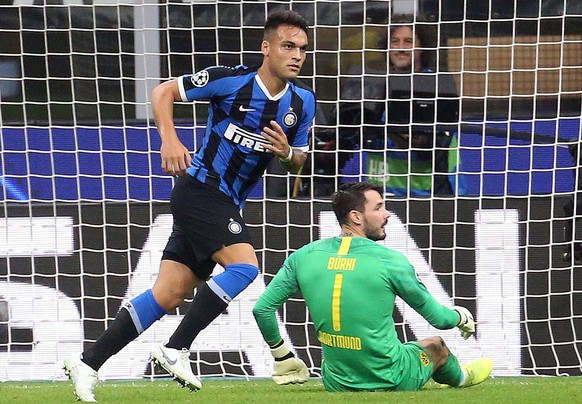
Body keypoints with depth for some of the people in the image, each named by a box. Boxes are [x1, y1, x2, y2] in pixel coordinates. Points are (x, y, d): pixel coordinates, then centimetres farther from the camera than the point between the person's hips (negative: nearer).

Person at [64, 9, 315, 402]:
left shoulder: (303, 101, 4)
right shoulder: (230, 80, -12)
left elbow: (298, 162, 15)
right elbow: (163, 92, -2)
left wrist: (287, 153, -9)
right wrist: (169, 139, -17)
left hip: (226, 205, 6)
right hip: (200, 189, -6)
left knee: (168, 295, 2)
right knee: (245, 265, -23)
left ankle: (88, 363, 6)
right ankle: (175, 349, -15)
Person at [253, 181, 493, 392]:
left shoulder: (305, 256, -4)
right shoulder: (390, 260, -14)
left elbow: (262, 309, -1)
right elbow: (438, 319, -3)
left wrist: (282, 359, 14)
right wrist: (462, 317, 21)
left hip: (335, 384, 3)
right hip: (391, 382, -3)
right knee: (436, 345, 29)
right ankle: (461, 378, 60)